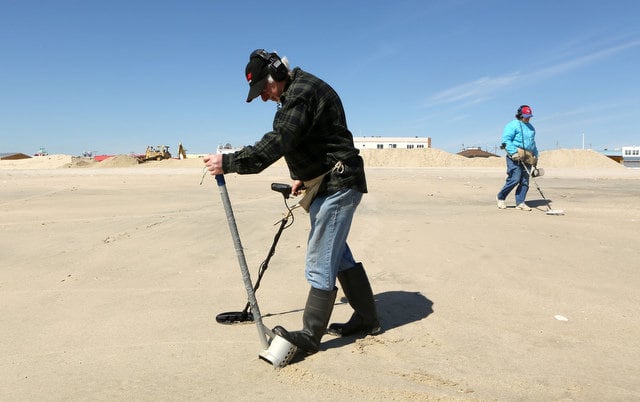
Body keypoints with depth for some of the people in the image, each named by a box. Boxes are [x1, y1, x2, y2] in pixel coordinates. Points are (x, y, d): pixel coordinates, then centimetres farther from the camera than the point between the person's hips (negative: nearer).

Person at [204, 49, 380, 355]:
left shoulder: (302, 93, -18)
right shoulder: (298, 93, 16)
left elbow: (275, 144, -29)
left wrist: (228, 162, -27)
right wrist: (303, 178, 25)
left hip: (337, 185, -11)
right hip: (329, 184, 11)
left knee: (320, 263, -6)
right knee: (337, 253, 18)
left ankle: (309, 336, 3)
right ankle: (366, 318, 30)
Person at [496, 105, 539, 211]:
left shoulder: (531, 127, 24)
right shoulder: (513, 125, -3)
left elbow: (533, 143, 33)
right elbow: (506, 139, -12)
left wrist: (536, 156, 26)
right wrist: (513, 152, -20)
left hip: (527, 158, 8)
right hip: (515, 156, -8)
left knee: (525, 181, 2)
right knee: (514, 179, -13)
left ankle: (520, 202, 6)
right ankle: (500, 197, 4)